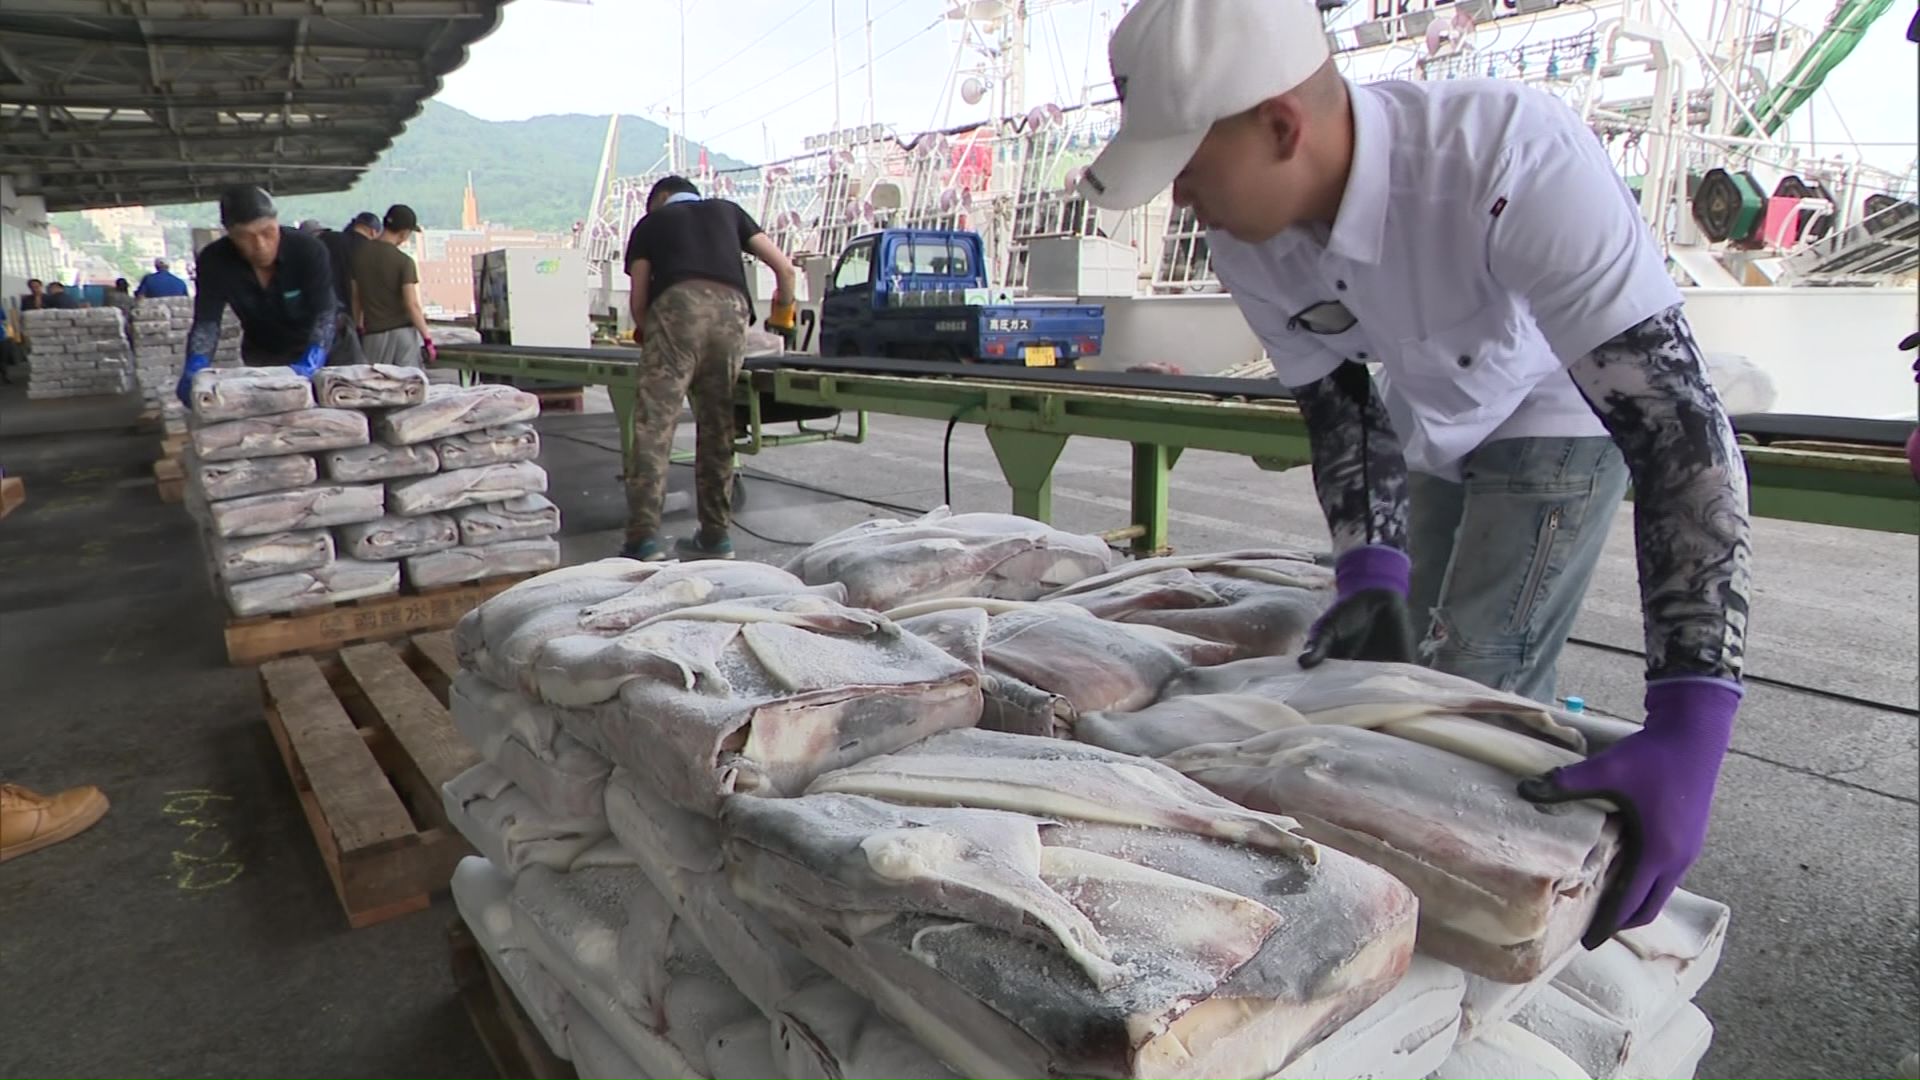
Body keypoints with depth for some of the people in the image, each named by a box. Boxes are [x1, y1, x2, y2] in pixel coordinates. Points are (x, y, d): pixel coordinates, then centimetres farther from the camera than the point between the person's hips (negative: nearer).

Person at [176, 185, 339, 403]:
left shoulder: (308, 250, -28)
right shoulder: (214, 261, -21)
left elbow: (324, 314, -35)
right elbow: (206, 322, -21)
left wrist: (309, 365, -52)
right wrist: (194, 370, -41)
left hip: (316, 349, -2)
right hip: (262, 355, 2)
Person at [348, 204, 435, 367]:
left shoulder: (359, 254, 5)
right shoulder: (404, 261, -10)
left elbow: (355, 297, 12)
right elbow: (412, 304, -14)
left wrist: (357, 327, 23)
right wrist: (427, 338, -9)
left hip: (374, 334, 4)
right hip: (403, 332, -4)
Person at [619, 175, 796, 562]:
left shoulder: (651, 221, 27)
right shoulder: (727, 210, 33)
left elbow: (638, 300, 18)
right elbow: (784, 268, 25)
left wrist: (647, 334, 38)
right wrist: (784, 307, 44)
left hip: (678, 306, -3)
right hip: (732, 310, 3)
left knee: (653, 425, -5)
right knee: (717, 429, 12)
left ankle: (644, 537, -14)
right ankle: (715, 536, 18)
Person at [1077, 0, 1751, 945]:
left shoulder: (1516, 159, -40)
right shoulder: (1243, 238, -22)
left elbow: (1679, 427, -42)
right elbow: (1336, 405, -12)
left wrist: (1689, 733, -48)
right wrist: (1371, 571, -28)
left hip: (1560, 413, -6)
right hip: (1427, 425, 6)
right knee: (1393, 665, 14)